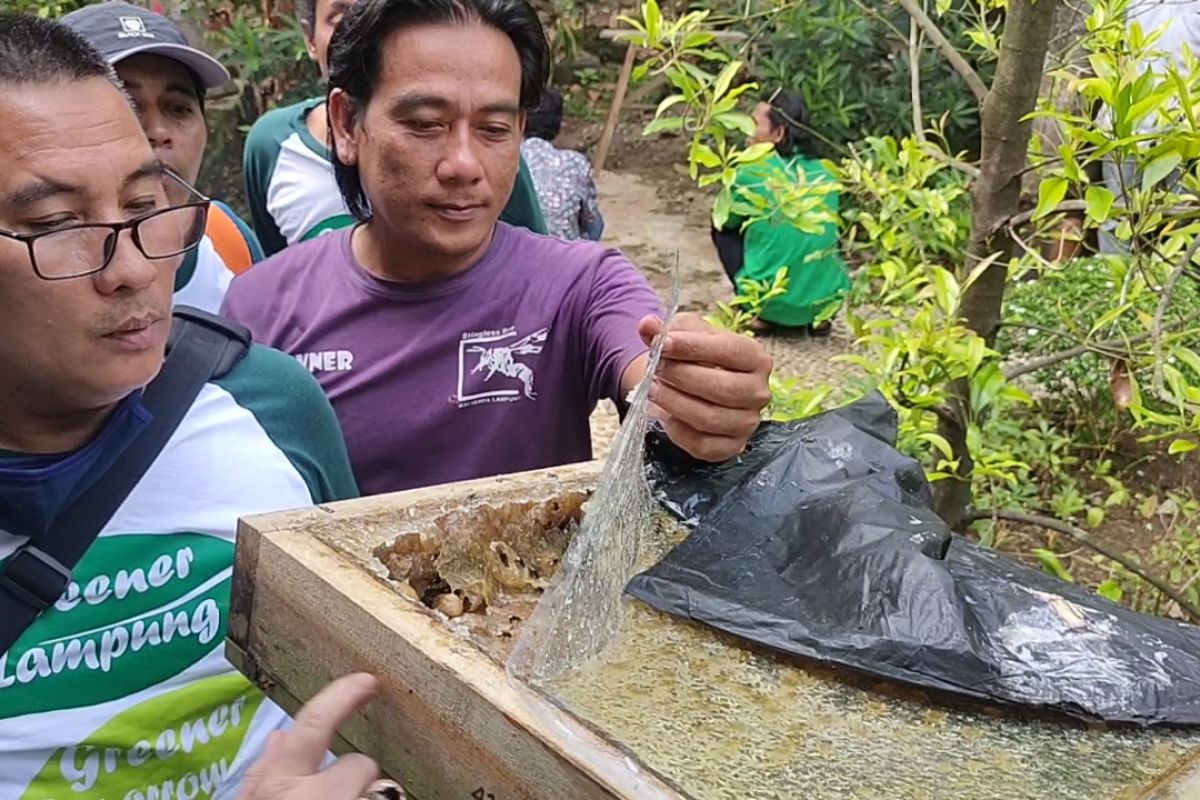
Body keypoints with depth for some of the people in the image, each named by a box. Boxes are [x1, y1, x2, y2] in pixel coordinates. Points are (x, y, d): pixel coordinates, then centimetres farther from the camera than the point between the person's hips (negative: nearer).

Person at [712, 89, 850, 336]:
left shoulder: (753, 173, -7)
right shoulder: (823, 173, 6)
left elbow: (727, 220, 11)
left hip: (775, 302, -4)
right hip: (828, 297, 4)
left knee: (723, 230, 19)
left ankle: (760, 313, 8)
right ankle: (817, 317, 15)